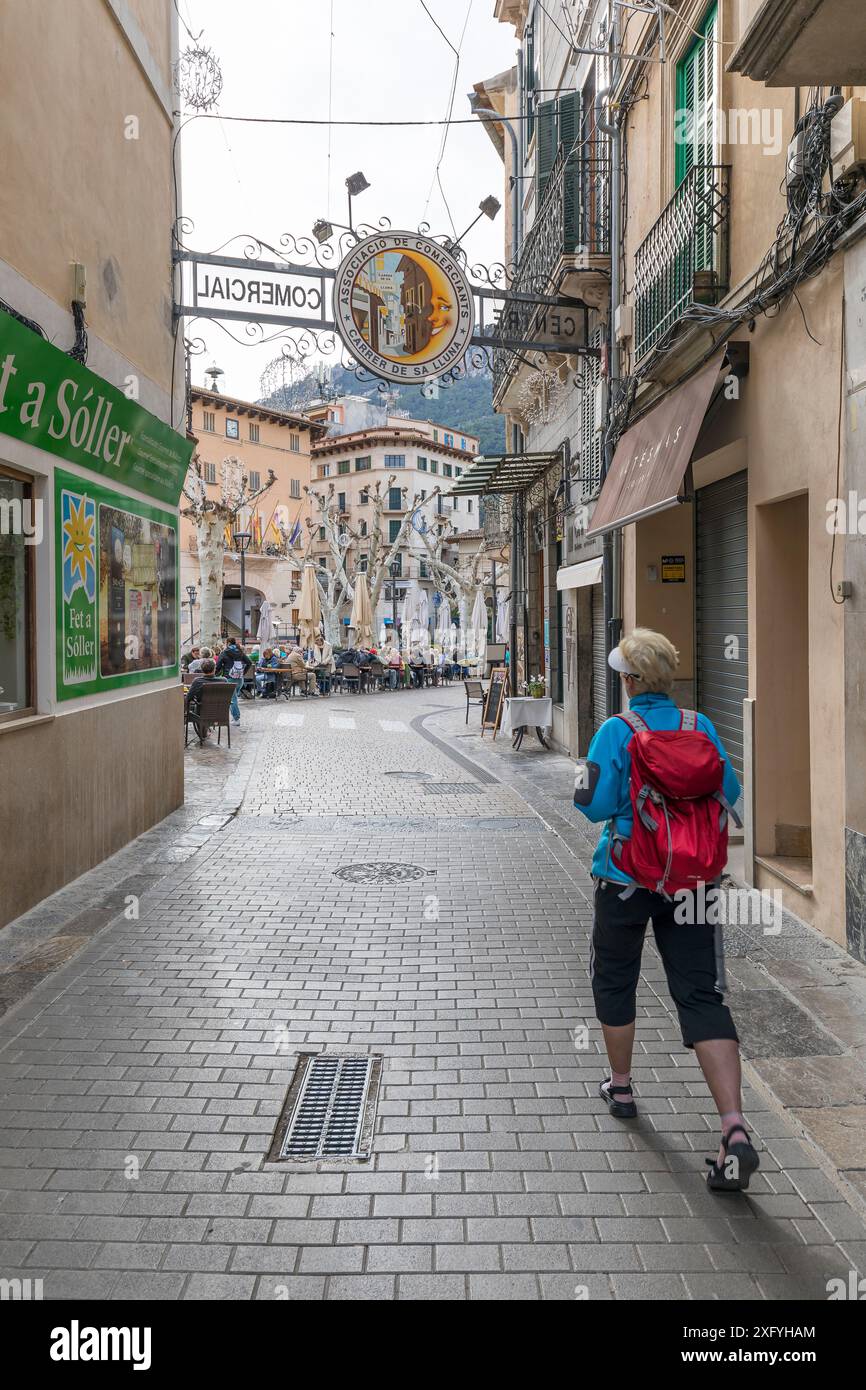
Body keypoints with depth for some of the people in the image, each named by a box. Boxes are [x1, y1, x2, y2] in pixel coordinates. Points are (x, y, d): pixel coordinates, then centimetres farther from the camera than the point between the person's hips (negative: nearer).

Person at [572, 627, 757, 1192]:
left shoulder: (617, 731, -13)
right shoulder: (701, 727, -2)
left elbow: (594, 805, -15)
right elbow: (729, 793, 4)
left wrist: (586, 775, 5)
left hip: (627, 876, -3)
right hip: (691, 881, 3)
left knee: (615, 979, 20)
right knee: (702, 995, 2)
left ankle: (621, 1086, 37)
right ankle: (736, 1129, -9)